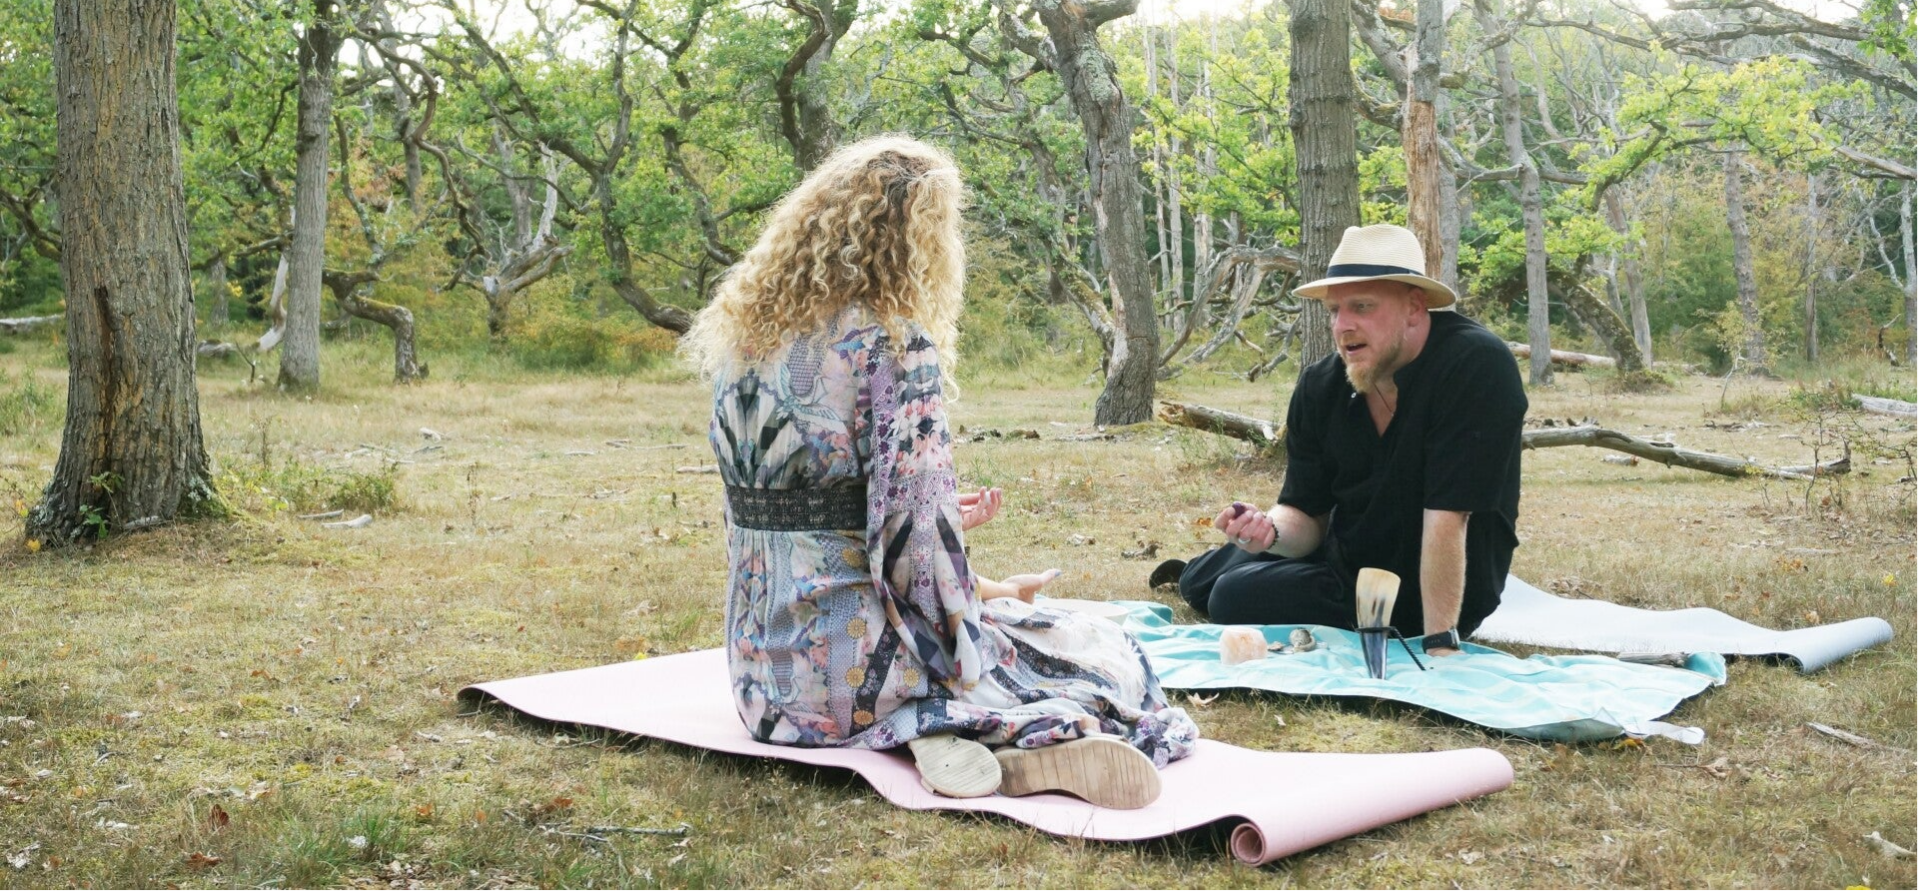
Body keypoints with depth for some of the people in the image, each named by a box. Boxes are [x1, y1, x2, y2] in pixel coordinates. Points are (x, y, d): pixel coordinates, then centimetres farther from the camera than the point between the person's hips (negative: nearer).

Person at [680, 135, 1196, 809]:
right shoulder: (894, 346, -16)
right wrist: (986, 592, 1)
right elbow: (911, 535, -20)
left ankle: (937, 735, -6)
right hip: (854, 663, -7)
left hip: (762, 664, 7)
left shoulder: (741, 332, 6)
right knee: (1105, 657, 10)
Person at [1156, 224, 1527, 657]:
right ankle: (1201, 568, 46)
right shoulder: (1319, 386, -8)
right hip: (1347, 564, 6)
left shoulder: (1479, 366, -26)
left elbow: (1447, 515, -31)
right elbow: (1307, 516, -4)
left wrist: (1441, 644, -30)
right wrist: (1271, 530, -28)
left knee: (1236, 599, -12)